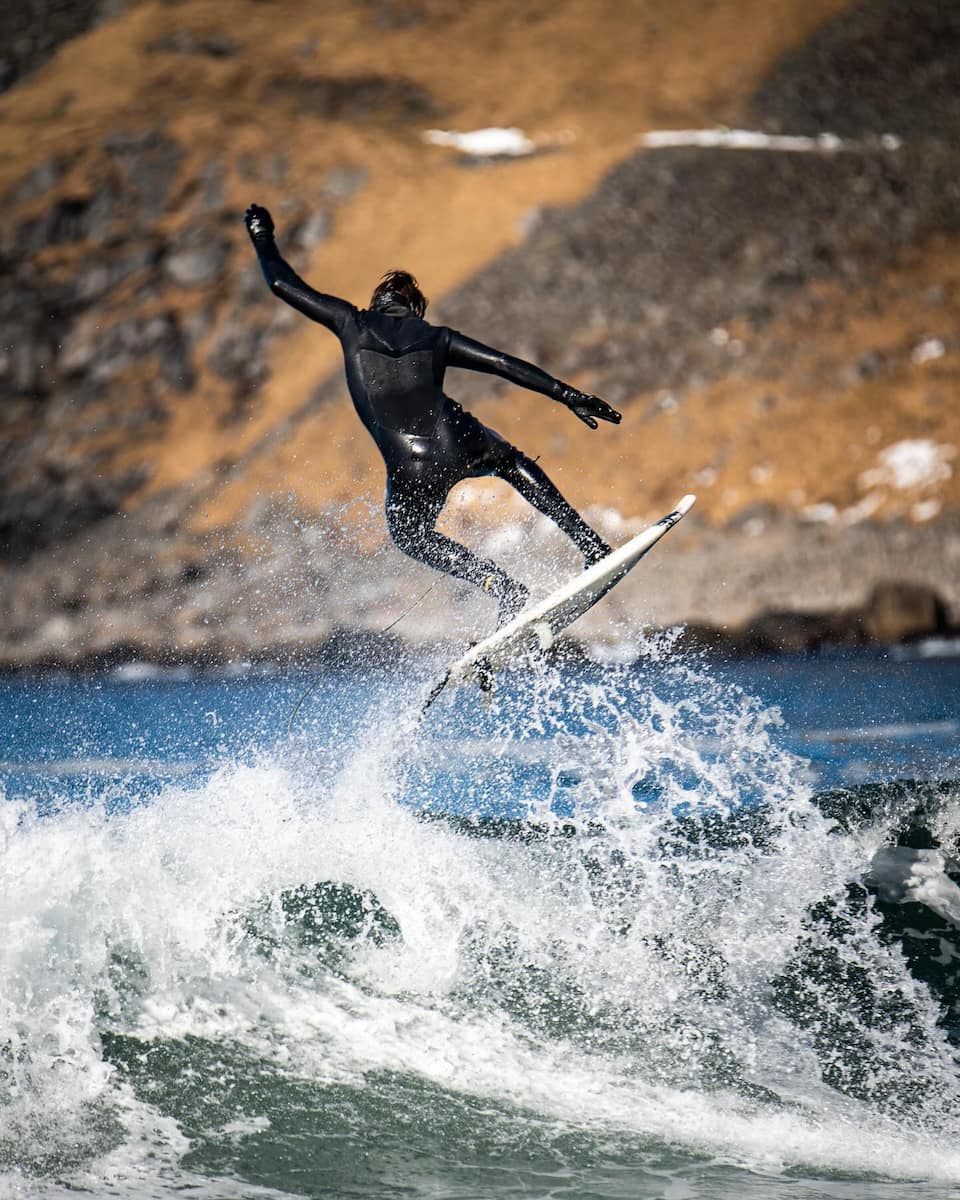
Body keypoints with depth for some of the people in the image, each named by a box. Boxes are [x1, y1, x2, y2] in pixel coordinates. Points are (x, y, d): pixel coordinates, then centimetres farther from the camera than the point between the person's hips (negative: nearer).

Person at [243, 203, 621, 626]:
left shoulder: (351, 323, 13)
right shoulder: (438, 338, 15)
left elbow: (283, 285, 21)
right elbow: (506, 365, 8)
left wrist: (262, 239, 36)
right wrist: (568, 395, 9)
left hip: (411, 468, -2)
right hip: (460, 444, 2)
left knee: (408, 532, 27)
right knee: (510, 461, 35)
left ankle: (504, 588, 5)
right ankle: (590, 545, 23)